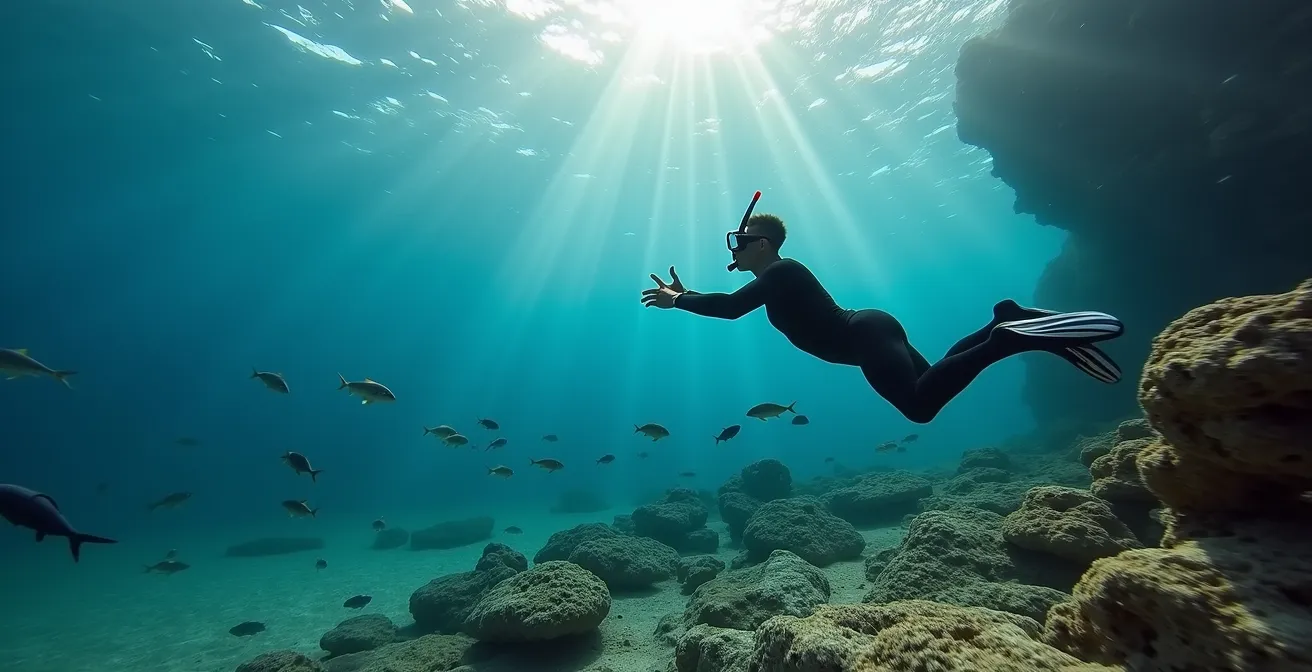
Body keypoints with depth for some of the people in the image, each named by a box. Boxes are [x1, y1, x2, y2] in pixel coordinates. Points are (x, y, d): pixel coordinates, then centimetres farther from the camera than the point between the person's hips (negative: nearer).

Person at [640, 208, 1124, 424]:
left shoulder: (780, 273, -11)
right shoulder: (777, 276, 20)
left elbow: (731, 308, -24)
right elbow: (733, 303, 31)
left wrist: (678, 301, -11)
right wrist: (684, 294, 30)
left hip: (868, 337, -10)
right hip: (872, 335, 10)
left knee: (920, 403, -31)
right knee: (930, 387, 21)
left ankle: (1008, 338, -24)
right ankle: (1005, 323, 11)